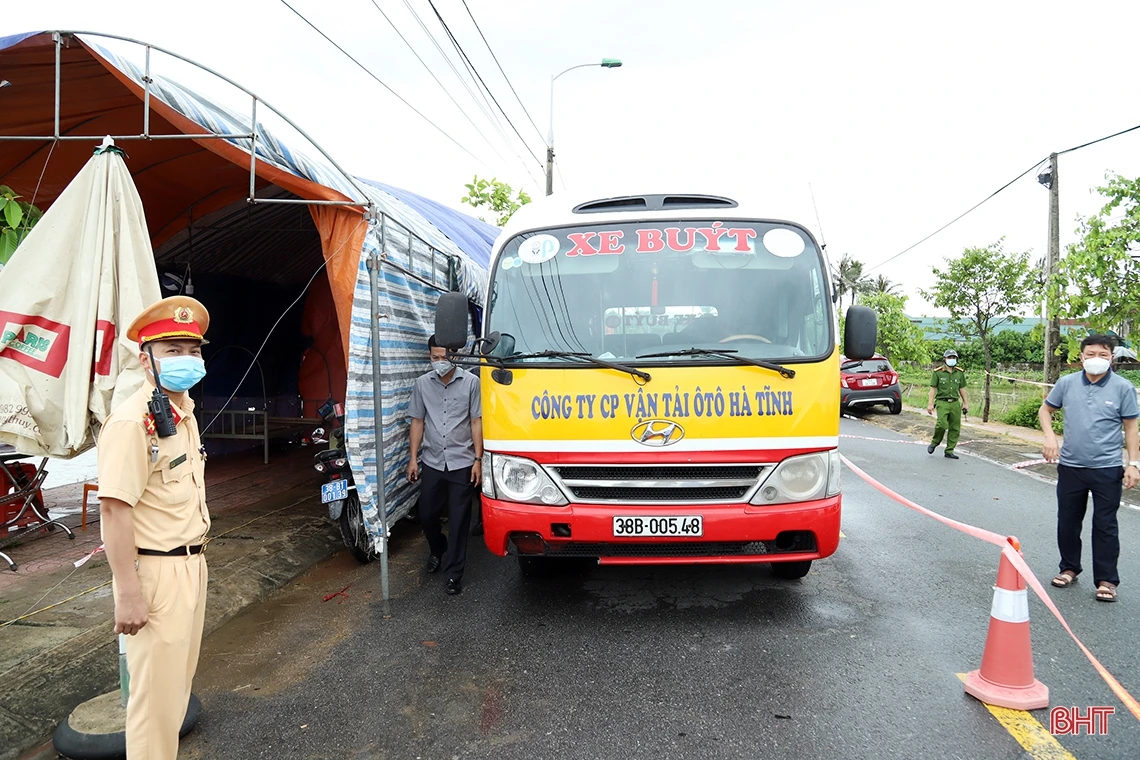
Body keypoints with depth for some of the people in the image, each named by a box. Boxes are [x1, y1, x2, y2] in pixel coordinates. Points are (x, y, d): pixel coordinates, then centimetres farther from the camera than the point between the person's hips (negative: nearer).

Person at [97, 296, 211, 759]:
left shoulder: (185, 413, 9)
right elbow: (114, 509, -23)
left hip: (191, 564, 9)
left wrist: (195, 557, 19)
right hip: (155, 572, -9)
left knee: (179, 679, 21)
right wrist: (127, 594, -23)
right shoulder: (133, 421, -19)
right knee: (156, 690, 2)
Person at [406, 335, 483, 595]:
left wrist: (478, 459, -6)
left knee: (458, 520, 3)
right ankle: (437, 550, 42)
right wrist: (413, 458, 5)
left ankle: (454, 574, 14)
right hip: (432, 463, 3)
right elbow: (418, 421, 9)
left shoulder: (470, 382, -5)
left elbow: (476, 422, -3)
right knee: (426, 515, 12)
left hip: (462, 463, -3)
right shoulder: (422, 383, 3)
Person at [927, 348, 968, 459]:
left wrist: (965, 403, 14)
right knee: (942, 424, -20)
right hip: (942, 402, -4)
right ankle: (934, 443, 5)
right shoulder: (938, 372, -1)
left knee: (955, 428, 2)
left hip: (955, 403, 4)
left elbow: (962, 388, 17)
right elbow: (933, 388, -2)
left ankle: (949, 451, 11)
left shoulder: (960, 373, 10)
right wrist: (930, 404, -7)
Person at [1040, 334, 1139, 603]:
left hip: (1107, 469, -3)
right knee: (1067, 521, 13)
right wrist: (1050, 437, -4)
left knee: (1105, 526, 4)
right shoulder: (1066, 383, -1)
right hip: (1070, 466, 3)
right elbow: (1045, 410, 12)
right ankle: (1069, 568, 30)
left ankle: (1106, 580, 15)